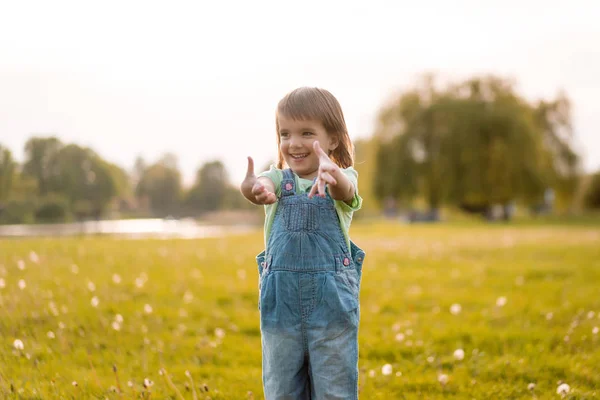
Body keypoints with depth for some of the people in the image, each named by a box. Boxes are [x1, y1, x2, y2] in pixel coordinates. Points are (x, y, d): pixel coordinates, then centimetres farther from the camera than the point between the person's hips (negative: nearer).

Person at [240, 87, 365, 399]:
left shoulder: (342, 178, 1)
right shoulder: (279, 179, 5)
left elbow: (345, 190, -25)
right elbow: (263, 185, -20)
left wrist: (331, 174, -50)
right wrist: (255, 188, -46)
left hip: (332, 301, -2)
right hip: (281, 300, 2)